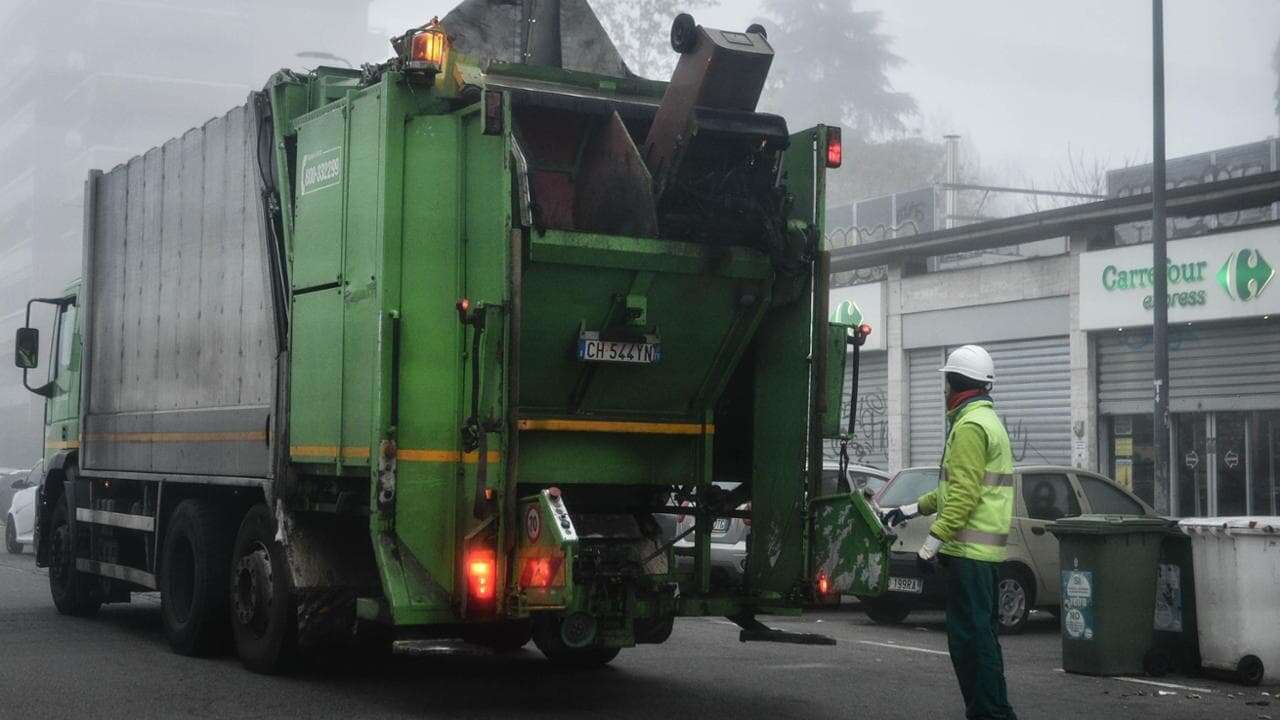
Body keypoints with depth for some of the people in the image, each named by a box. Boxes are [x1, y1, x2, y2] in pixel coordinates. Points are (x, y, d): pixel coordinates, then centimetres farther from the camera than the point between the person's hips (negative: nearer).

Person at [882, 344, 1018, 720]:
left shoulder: (970, 425, -14)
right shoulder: (988, 420, 20)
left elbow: (963, 494, -21)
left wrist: (932, 543, -20)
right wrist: (912, 509, 27)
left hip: (969, 549, -11)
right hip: (985, 548, 11)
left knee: (969, 635, -9)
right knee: (980, 633, 14)